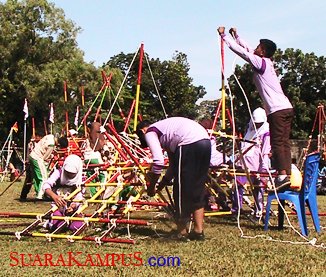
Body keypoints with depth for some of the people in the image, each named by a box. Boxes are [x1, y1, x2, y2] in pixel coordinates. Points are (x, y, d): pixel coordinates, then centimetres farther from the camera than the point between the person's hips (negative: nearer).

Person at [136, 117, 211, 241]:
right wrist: (162, 184, 40)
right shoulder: (165, 131, 34)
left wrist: (151, 186, 8)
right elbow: (174, 164, 37)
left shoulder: (150, 133, 10)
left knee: (181, 190, 4)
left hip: (189, 143, -9)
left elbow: (159, 162, -3)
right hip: (206, 141, 9)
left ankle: (181, 232, 11)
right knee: (197, 189, 17)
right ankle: (198, 231, 20)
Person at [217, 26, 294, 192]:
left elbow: (241, 51, -1)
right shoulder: (267, 63, 21)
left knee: (277, 143, -12)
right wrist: (236, 36, 39)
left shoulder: (261, 62, -3)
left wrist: (224, 35, 8)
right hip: (287, 108, 9)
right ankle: (287, 175, 0)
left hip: (277, 110, -9)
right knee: (284, 143, 4)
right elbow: (247, 50, 33)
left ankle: (282, 175, -20)